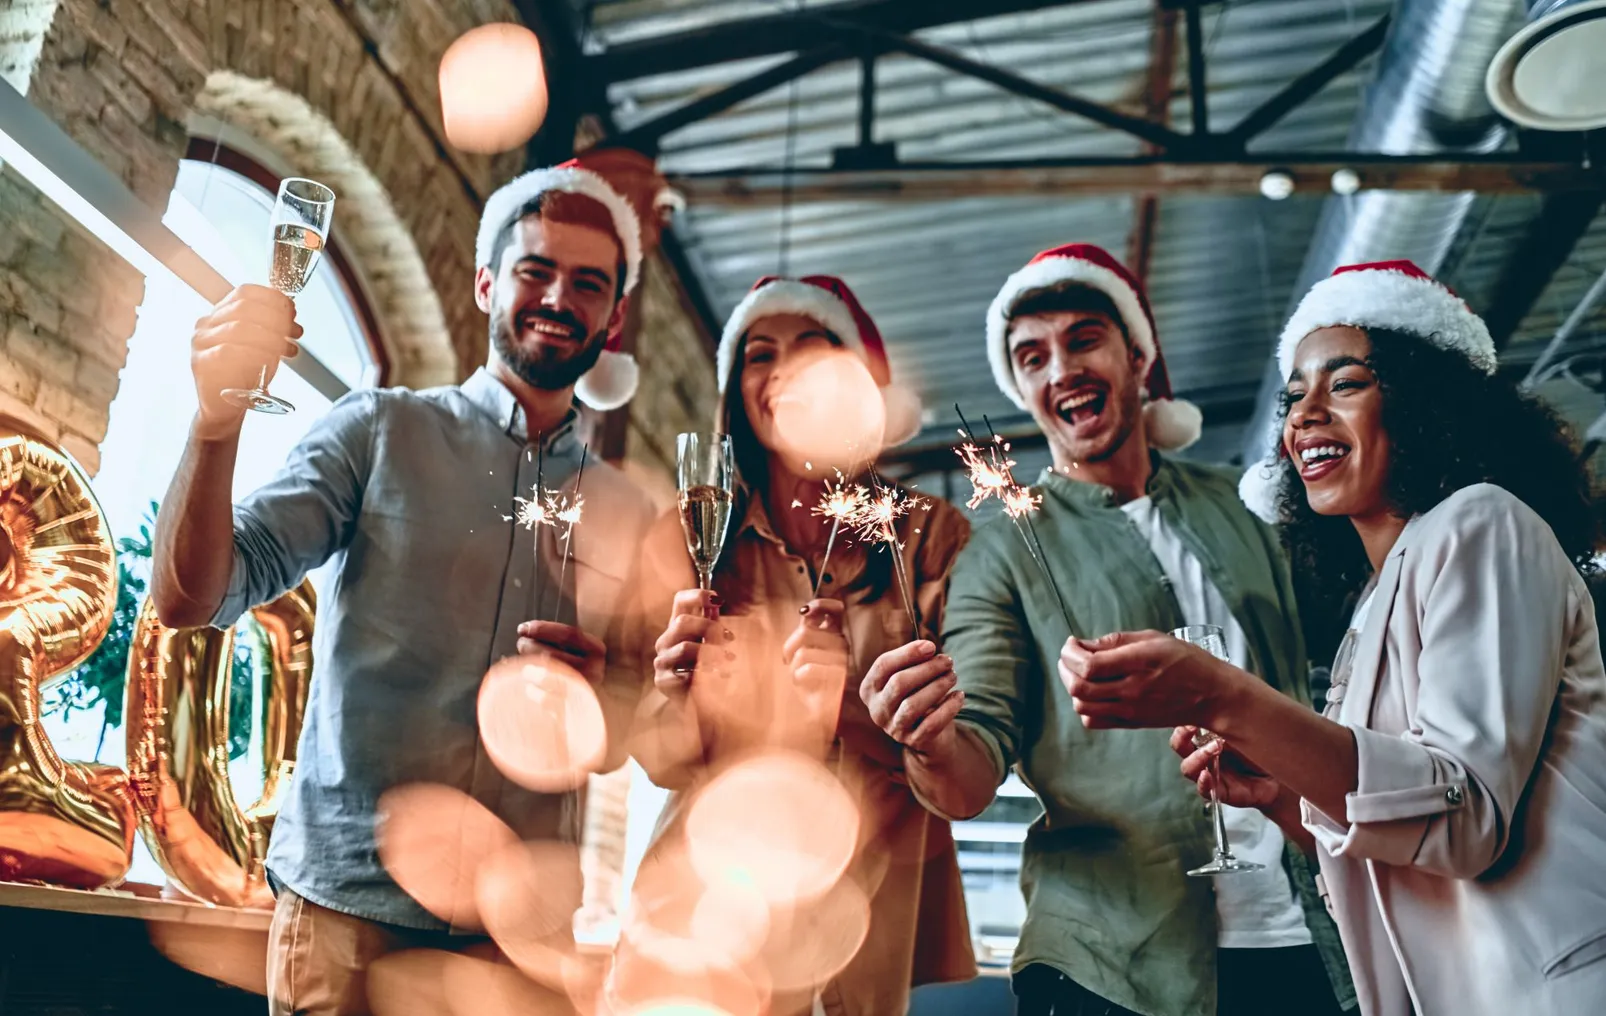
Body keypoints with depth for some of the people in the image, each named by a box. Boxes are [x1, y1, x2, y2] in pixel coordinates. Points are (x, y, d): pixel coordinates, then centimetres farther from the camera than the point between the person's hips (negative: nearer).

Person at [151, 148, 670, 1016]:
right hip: (347, 906, -2)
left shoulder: (624, 512, 5)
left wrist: (600, 698, -13)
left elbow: (623, 745, 11)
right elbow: (191, 599, -11)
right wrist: (217, 422, -28)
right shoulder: (382, 432, -3)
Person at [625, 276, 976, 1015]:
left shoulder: (931, 535, -3)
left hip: (875, 898, 0)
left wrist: (856, 696, -24)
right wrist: (673, 679, -19)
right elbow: (661, 760, 1)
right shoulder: (687, 540, 1)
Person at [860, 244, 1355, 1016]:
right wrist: (932, 750, -31)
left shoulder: (1231, 511, 8)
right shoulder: (1004, 555, -2)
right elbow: (971, 782, -8)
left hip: (1306, 940, 4)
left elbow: (1302, 692, 16)